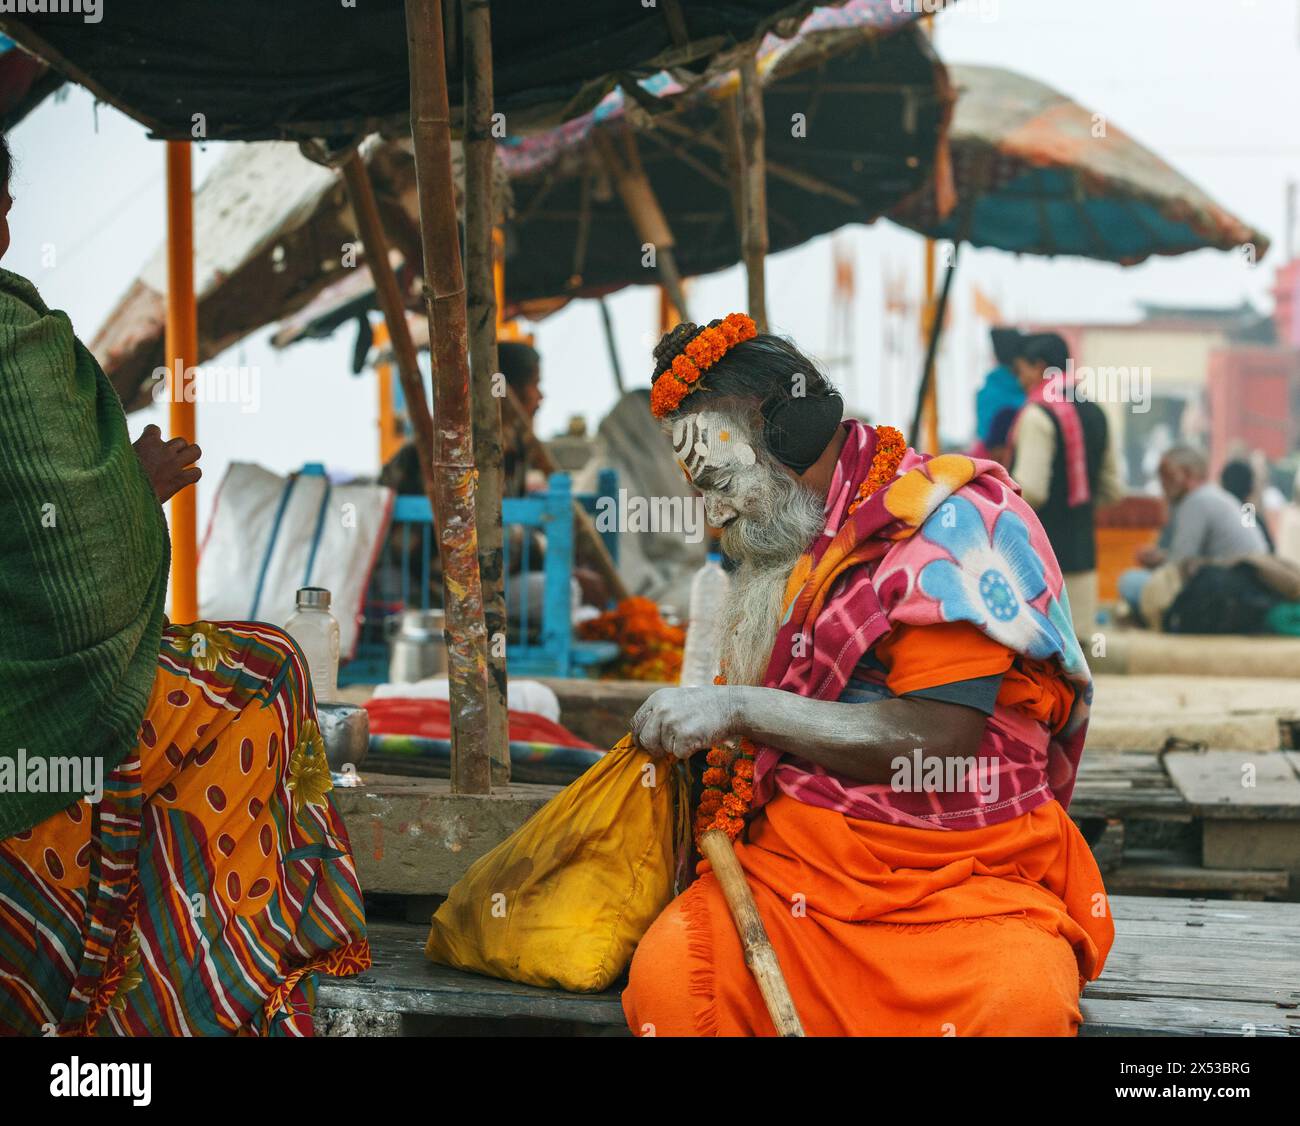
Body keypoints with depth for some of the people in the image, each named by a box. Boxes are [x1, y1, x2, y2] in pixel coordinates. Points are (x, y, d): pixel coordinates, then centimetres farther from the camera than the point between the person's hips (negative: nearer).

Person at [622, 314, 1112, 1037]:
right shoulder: (781, 547, 19)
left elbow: (935, 742, -15)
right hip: (795, 861, 5)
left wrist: (738, 709, -11)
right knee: (666, 972, -26)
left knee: (1023, 999, -37)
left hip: (963, 878, -5)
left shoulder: (956, 517, -5)